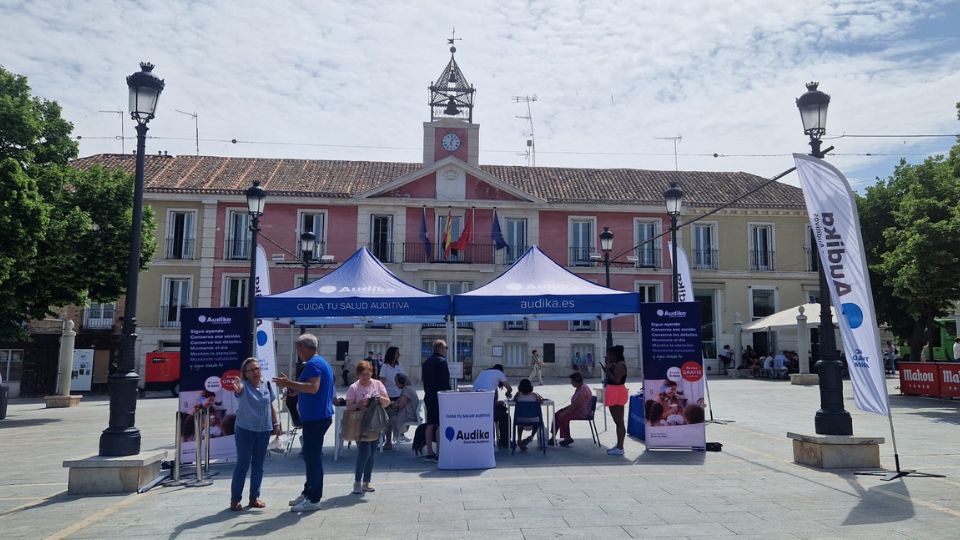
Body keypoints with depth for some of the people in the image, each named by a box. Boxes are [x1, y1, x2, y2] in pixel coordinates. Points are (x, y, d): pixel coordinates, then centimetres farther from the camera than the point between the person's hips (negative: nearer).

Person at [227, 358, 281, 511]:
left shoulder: (266, 385, 3)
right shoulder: (244, 385, -11)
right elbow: (239, 389, -37)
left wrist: (276, 424, 10)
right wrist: (237, 387, -61)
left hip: (264, 431, 5)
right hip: (245, 430, -4)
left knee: (258, 465, 11)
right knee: (243, 464, 1)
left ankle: (254, 497, 22)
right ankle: (235, 499, 13)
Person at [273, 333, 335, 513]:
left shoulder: (313, 364, -15)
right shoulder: (322, 362, 18)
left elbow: (313, 387, -29)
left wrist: (289, 383, -23)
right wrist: (291, 385, 23)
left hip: (315, 417, -11)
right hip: (321, 415, 11)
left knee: (313, 457, -5)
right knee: (312, 455, 17)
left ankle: (313, 499, 1)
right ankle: (308, 493, 27)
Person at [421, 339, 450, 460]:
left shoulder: (426, 362, 14)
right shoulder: (442, 361, -12)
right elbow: (445, 381, -15)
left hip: (428, 396, 8)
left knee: (430, 424, 11)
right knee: (440, 424, -5)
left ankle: (429, 452, 14)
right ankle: (438, 453, -6)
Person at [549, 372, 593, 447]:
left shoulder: (583, 390, -22)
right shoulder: (579, 388, 12)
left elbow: (576, 405, -26)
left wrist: (565, 412, -21)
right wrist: (565, 409, 8)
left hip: (583, 413, -10)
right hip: (577, 409, 10)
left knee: (564, 416, -24)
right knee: (557, 414, 1)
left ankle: (567, 438, -7)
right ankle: (553, 437, 0)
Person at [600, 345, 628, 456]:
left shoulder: (620, 365, -15)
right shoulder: (615, 364, 16)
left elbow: (617, 380, -24)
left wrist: (607, 370, -19)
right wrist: (607, 369, 13)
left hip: (618, 394, -11)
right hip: (614, 394, 11)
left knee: (619, 422, -7)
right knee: (617, 421, 15)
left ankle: (620, 448, -5)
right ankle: (619, 446, 23)